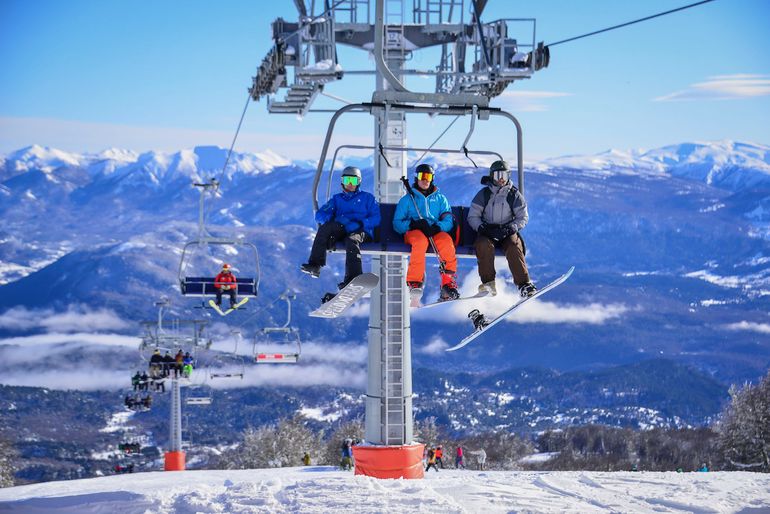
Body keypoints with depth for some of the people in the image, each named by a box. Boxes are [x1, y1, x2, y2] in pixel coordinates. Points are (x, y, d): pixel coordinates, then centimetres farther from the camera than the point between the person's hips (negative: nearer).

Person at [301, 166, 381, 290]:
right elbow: (320, 215, 13)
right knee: (324, 228, -29)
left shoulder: (367, 197, 19)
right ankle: (315, 265, -41)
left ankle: (353, 279, -53)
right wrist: (331, 219, -10)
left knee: (352, 240, -39)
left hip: (362, 230, -3)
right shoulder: (337, 199, 27)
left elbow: (376, 218, 4)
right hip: (341, 230, 3)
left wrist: (360, 223, -15)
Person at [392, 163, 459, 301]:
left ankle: (449, 283, -37)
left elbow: (448, 221, 9)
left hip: (437, 232, 2)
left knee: (447, 241, -34)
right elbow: (397, 224, 8)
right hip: (413, 232, -2)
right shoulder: (407, 199, 18)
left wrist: (437, 227, -15)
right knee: (421, 241, -39)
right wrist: (413, 223, -13)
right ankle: (414, 283, -45)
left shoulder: (440, 199, 23)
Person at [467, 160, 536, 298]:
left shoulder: (514, 195, 6)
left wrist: (510, 228, -15)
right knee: (484, 245, -33)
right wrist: (482, 227, -15)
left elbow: (523, 218, 4)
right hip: (487, 234, 0)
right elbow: (472, 216, 6)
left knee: (514, 248, -31)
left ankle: (524, 284, -36)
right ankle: (488, 283, -29)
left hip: (508, 234, 0)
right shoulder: (483, 194, 7)